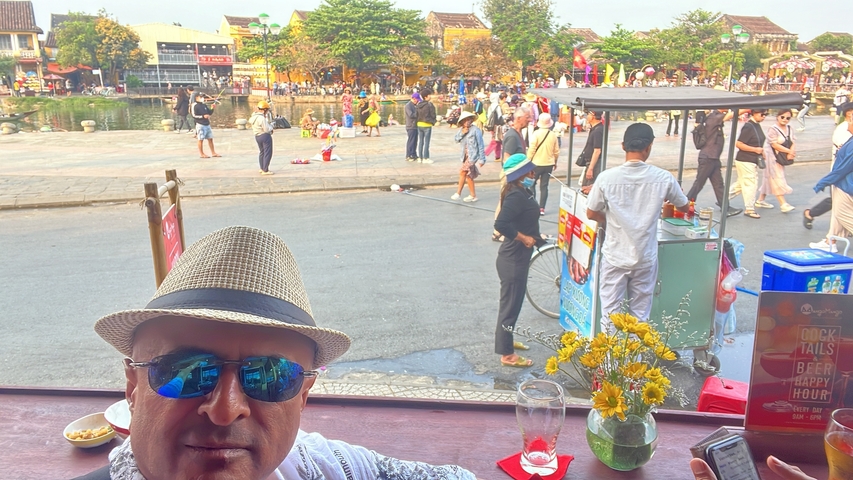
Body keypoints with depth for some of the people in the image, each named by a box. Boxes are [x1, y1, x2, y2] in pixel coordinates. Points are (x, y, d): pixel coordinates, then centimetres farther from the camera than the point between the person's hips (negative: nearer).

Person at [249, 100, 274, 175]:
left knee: (261, 152, 22)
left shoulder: (253, 116, 6)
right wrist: (271, 125, -2)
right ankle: (265, 170, -2)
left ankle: (262, 168, 32)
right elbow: (267, 129, -22)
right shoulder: (262, 118, -23)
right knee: (268, 153, -2)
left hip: (257, 136, 10)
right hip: (265, 136, -10)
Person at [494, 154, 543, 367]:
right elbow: (500, 224, -32)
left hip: (518, 257, 10)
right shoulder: (516, 196, -23)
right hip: (513, 259, -10)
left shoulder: (521, 192, 7)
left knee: (513, 301, 23)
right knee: (511, 304, 1)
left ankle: (506, 340, 41)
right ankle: (507, 354, 14)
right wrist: (524, 238, -22)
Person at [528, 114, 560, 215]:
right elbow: (556, 151, 6)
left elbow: (531, 149, -14)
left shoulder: (536, 133, -12)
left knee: (532, 184, 9)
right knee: (544, 186, 8)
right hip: (549, 164, 3)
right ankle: (542, 208, 7)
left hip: (537, 163, -3)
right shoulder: (553, 134, 0)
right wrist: (555, 162, 20)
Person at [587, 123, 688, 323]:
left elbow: (591, 214, -3)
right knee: (640, 317, 15)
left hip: (615, 257, -1)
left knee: (611, 316, 10)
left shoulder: (607, 178, -15)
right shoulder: (664, 178, -10)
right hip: (645, 259, 1)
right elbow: (684, 207, 8)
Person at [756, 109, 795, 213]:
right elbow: (774, 145, -21)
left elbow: (792, 142, 3)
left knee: (769, 179, 14)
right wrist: (789, 151, -18)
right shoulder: (773, 129, -14)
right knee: (777, 179, -9)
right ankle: (783, 204, -11)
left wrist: (791, 154, -16)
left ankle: (760, 201, 25)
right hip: (772, 157, -8)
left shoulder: (789, 128, 8)